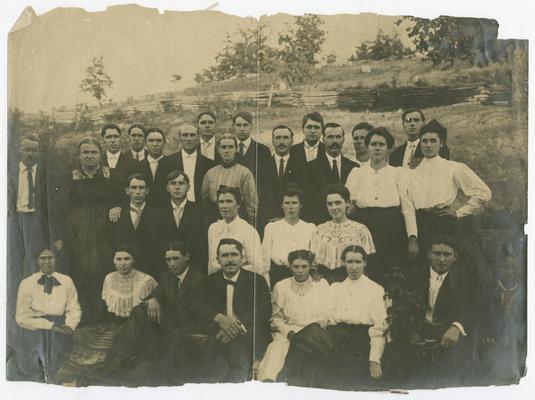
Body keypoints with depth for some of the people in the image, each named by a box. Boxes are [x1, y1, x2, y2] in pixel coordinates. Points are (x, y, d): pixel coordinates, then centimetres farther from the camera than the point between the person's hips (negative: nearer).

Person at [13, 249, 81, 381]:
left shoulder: (66, 281, 5)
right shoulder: (27, 283, -1)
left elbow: (74, 309, 10)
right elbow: (21, 317, -5)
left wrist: (69, 326, -12)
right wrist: (50, 326, -15)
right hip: (33, 330, -1)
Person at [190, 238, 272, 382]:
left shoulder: (257, 281, 9)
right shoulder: (210, 281, 17)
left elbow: (264, 311, -5)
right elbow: (196, 305, 2)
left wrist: (238, 325, -20)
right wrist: (219, 318, -18)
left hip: (248, 338, -2)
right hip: (217, 338, 2)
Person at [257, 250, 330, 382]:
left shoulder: (321, 284, 11)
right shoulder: (281, 286, 13)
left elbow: (326, 315, 5)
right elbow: (276, 317, 9)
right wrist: (289, 332, -11)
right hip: (286, 332, 1)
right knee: (278, 345, -33)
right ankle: (267, 381, -47)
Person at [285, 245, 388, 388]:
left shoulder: (376, 290, 8)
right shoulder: (335, 287, 22)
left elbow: (379, 329, 1)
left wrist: (375, 360, -10)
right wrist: (327, 320, -8)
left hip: (360, 338, -4)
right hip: (335, 336, 5)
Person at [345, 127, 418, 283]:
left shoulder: (399, 173, 10)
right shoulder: (356, 173, 13)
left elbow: (407, 206, 4)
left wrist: (413, 238, -3)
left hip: (392, 229, 0)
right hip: (364, 227, 1)